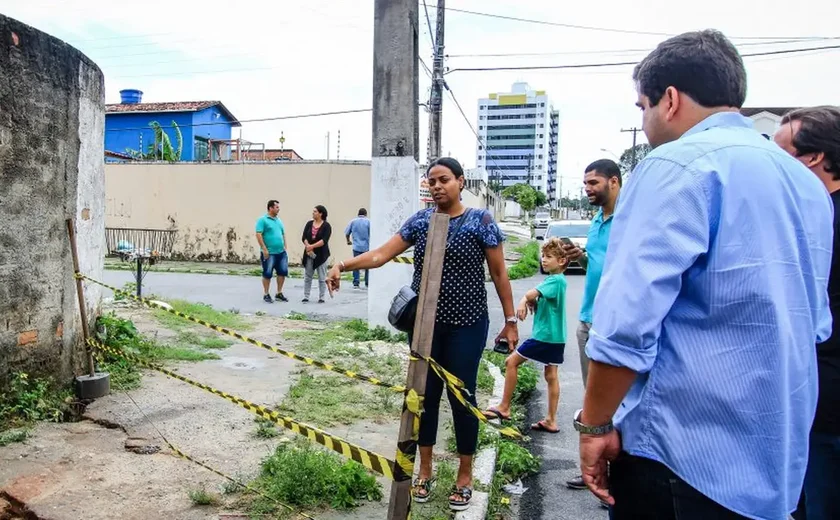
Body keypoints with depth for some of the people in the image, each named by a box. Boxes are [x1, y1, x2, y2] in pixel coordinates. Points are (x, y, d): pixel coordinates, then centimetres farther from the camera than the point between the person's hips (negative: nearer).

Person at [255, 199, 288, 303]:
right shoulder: (263, 220, -7)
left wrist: (284, 247, 15)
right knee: (267, 273, 1)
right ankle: (266, 295, 13)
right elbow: (258, 235, -13)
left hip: (281, 252, 7)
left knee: (283, 272, 7)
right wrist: (264, 249, -16)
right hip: (269, 253, -7)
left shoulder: (279, 220, 15)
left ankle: (279, 293, 21)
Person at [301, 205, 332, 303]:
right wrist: (308, 247, -17)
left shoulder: (326, 226, -5)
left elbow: (324, 240, -15)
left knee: (322, 278, 2)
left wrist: (312, 246, -21)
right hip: (309, 254, 4)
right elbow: (304, 237, 0)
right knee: (307, 276, 6)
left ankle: (321, 298, 9)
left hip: (321, 254, -4)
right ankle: (306, 297, 11)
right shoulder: (309, 224, 8)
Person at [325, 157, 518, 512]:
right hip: (425, 323, 3)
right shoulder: (420, 221, 3)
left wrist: (510, 320, -2)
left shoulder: (480, 221, -6)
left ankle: (465, 475, 25)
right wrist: (343, 265, -15)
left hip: (466, 325, -3)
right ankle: (425, 469, 29)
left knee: (461, 396, 6)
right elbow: (380, 254, -1)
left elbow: (499, 273, -3)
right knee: (425, 394, 11)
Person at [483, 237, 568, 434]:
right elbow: (540, 303, 8)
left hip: (544, 335, -10)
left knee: (511, 362, -2)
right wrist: (532, 301, -9)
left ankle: (504, 408, 6)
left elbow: (533, 293, -34)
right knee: (551, 376, 11)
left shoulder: (556, 280, -16)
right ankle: (551, 421, 17)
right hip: (556, 337, 10)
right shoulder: (555, 280, 13)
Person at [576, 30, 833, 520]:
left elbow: (628, 320, -24)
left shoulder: (679, 166, -16)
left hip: (681, 455, -8)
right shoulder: (807, 182, 11)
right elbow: (815, 323, 19)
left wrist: (594, 424, -12)